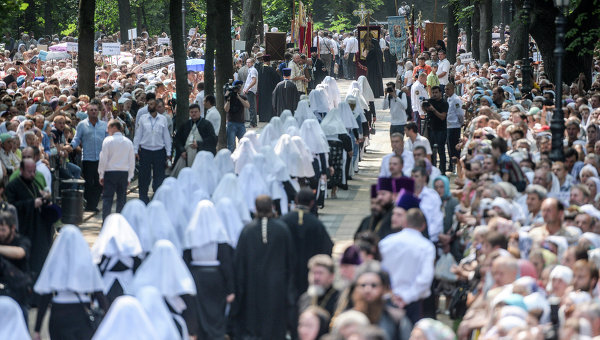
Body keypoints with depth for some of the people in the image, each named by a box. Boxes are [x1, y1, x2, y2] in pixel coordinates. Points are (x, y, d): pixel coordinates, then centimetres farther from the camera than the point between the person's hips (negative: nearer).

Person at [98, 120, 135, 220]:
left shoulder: (108, 141, -6)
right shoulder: (128, 142, 6)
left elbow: (103, 159, -6)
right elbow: (132, 161, 9)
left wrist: (101, 175, 2)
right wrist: (129, 177, 16)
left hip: (110, 172, -3)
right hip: (124, 173, 3)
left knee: (107, 197, 0)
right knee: (122, 198, 8)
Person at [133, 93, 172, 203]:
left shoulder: (163, 119, 4)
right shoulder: (143, 119, 3)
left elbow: (166, 136, 7)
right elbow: (138, 135, 5)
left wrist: (168, 153, 4)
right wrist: (135, 150, -1)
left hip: (159, 152, 0)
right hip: (145, 151, 0)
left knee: (159, 177, 3)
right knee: (144, 177, 4)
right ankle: (143, 199, 12)